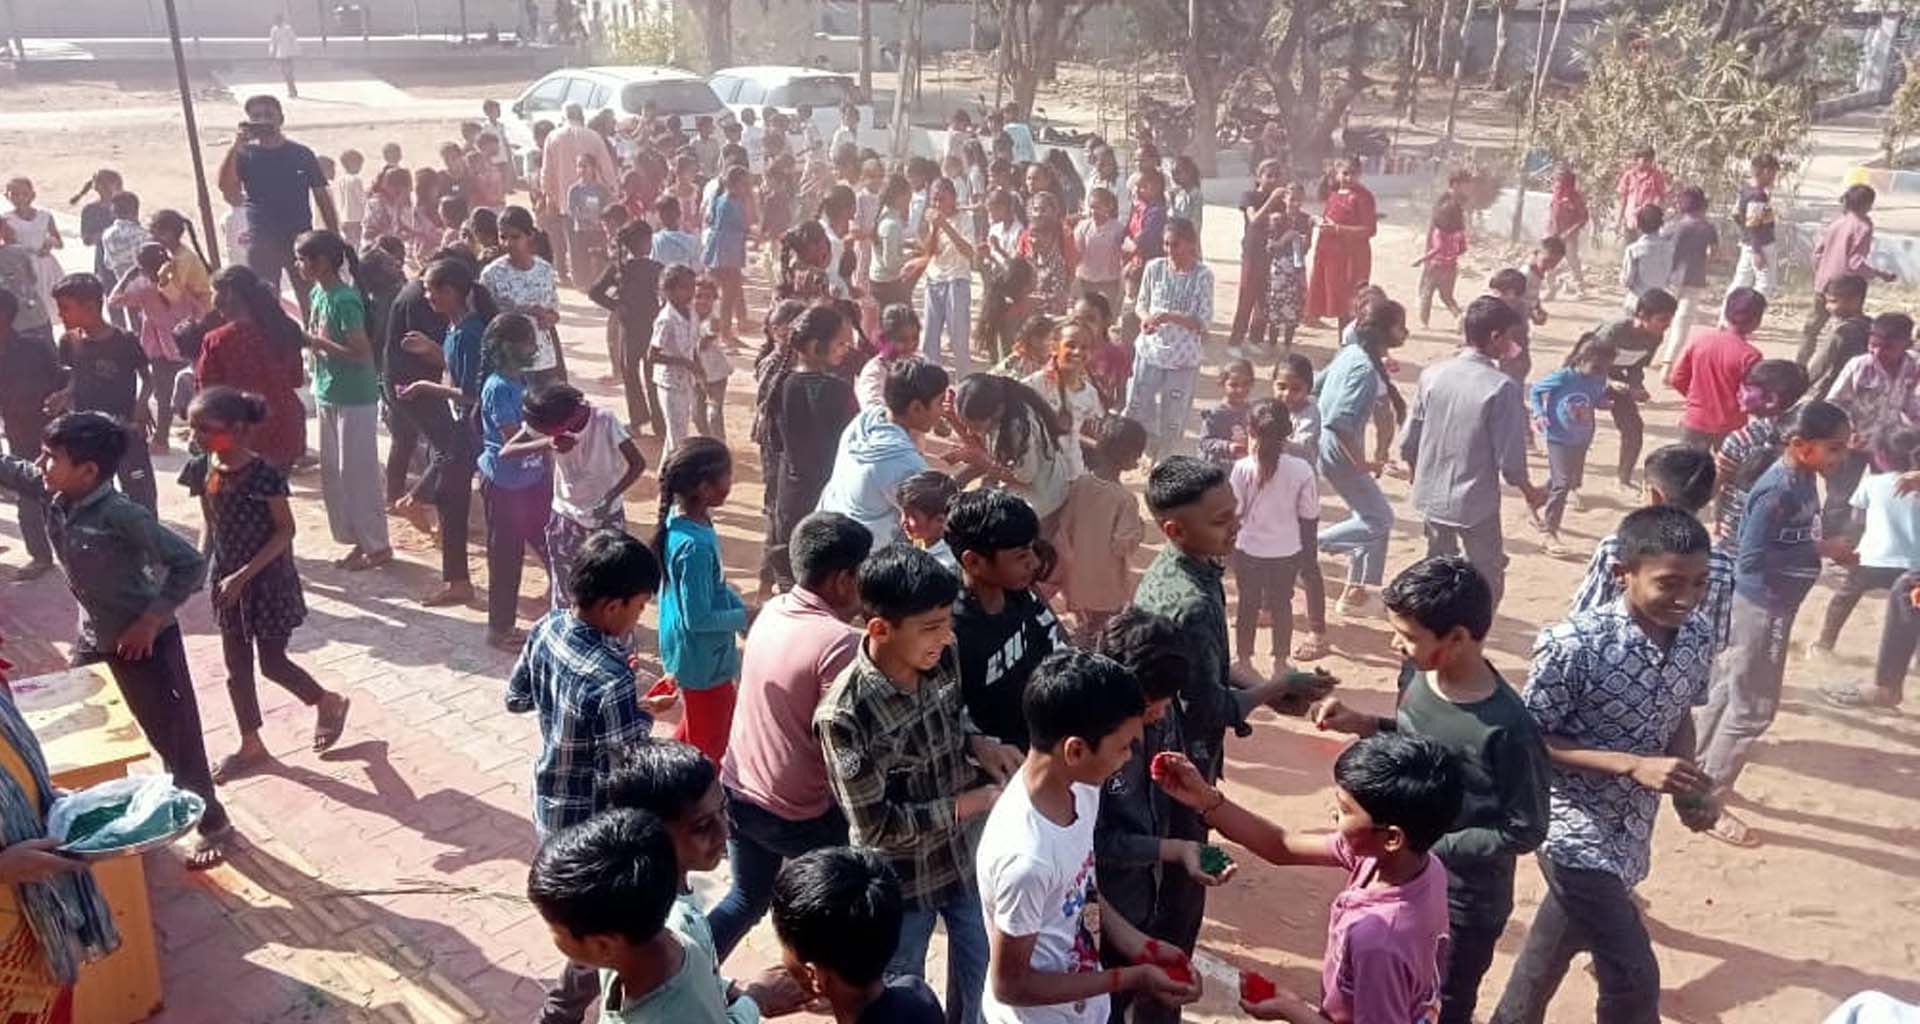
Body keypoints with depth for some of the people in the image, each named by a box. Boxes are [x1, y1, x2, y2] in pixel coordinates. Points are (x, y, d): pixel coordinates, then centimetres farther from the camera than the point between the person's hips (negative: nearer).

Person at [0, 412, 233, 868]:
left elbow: (191, 564, -26)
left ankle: (212, 823, 22)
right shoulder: (50, 494, -7)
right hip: (92, 639, 8)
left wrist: (152, 618, -24)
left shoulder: (122, 516, -28)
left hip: (143, 642, -7)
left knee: (173, 736, 5)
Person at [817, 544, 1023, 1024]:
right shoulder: (846, 714, -32)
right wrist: (978, 801, -24)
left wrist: (979, 744, -13)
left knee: (981, 973, 26)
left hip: (964, 852, 5)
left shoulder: (941, 658, -15)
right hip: (900, 879, -5)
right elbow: (876, 826, -26)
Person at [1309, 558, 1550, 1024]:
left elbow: (1525, 831, -20)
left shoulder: (1506, 728, -30)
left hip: (1463, 906, -6)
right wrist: (1363, 724, -8)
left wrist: (1429, 845, -23)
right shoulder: (1416, 674, -10)